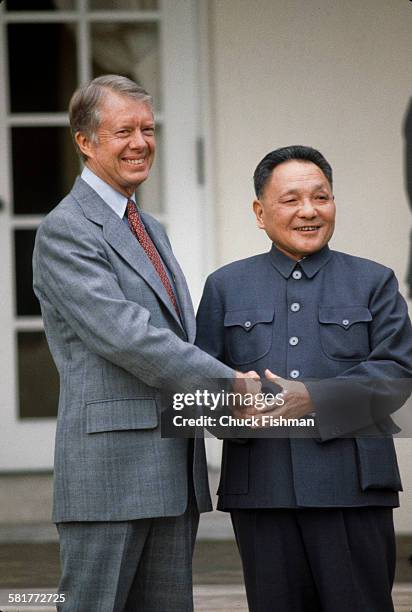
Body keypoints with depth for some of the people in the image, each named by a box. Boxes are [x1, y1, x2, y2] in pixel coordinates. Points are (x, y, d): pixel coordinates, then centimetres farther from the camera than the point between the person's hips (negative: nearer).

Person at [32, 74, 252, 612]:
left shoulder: (151, 230, 22)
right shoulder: (64, 230, -8)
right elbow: (125, 335, -18)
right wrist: (230, 385, -17)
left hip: (174, 473, 8)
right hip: (107, 472, -8)